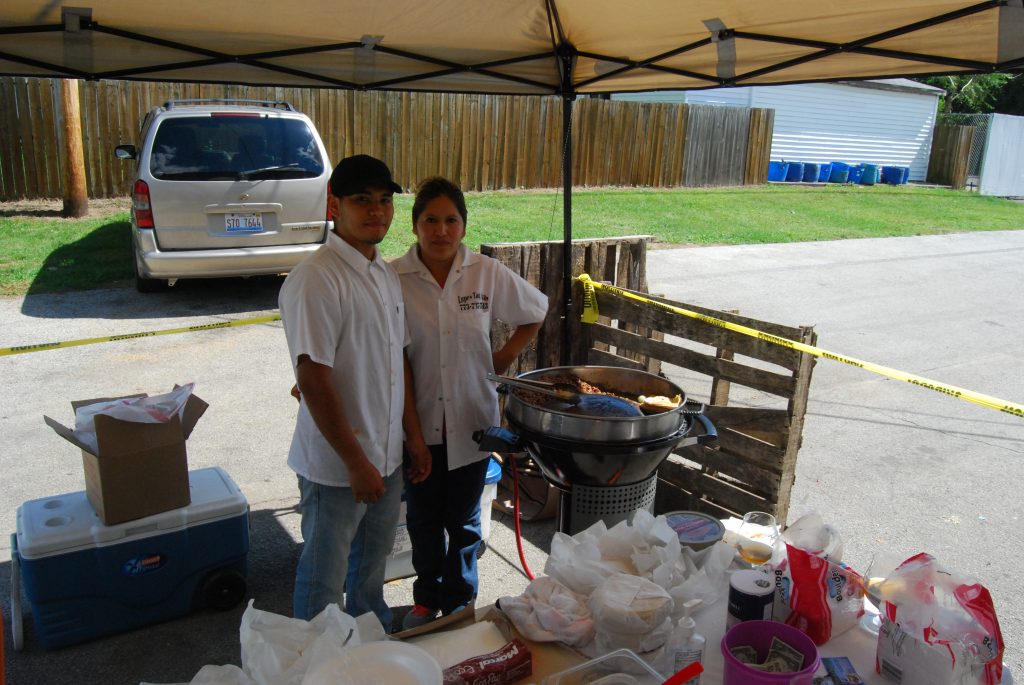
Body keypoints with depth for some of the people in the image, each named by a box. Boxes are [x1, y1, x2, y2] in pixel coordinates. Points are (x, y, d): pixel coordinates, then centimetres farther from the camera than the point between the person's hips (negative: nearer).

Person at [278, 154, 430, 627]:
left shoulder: (387, 275, 7)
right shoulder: (315, 279, -19)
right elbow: (313, 379, -23)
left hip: (387, 457, 8)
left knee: (372, 566, 25)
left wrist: (414, 436, 12)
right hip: (336, 465, -8)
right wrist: (356, 462, -20)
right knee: (323, 582, 10)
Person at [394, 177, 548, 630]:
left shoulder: (488, 274, -6)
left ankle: (459, 601, 37)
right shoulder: (393, 278, -10)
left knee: (463, 521, 15)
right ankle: (426, 600, 40)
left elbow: (534, 314, 10)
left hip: (471, 421, 1)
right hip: (417, 422, 0)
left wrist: (503, 358, 3)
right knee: (423, 519, 17)